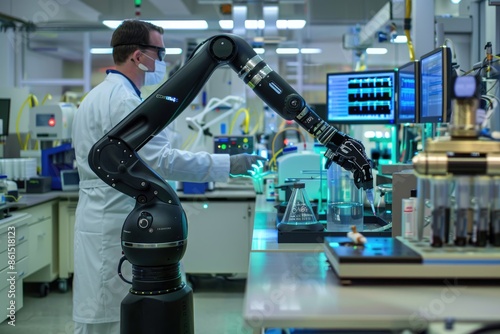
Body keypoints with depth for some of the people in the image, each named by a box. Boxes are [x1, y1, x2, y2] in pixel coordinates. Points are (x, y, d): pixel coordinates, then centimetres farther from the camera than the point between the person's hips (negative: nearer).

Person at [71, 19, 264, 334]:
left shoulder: (101, 95, 16)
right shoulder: (123, 99, -17)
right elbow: (161, 160, -23)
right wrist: (227, 164, -18)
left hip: (107, 221, 10)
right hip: (117, 226, -10)